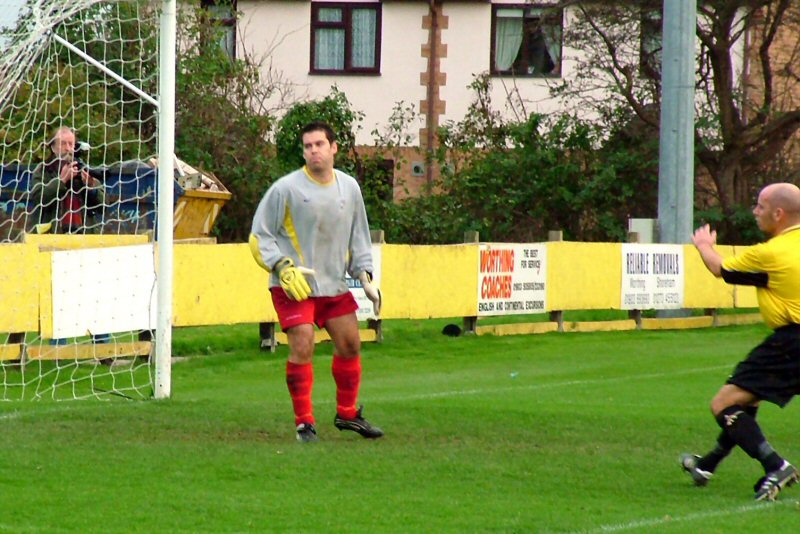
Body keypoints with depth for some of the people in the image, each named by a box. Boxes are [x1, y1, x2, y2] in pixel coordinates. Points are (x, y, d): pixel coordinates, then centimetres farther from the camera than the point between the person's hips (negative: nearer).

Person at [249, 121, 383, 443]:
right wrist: (284, 269, -18)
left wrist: (365, 277, 9)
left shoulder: (349, 187, 6)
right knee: (302, 346, -16)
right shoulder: (286, 189, -9)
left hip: (334, 284, 5)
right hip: (293, 285, -5)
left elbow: (358, 236, 19)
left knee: (350, 344, 8)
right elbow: (259, 236, -5)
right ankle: (304, 422, -5)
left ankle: (347, 414, 27)